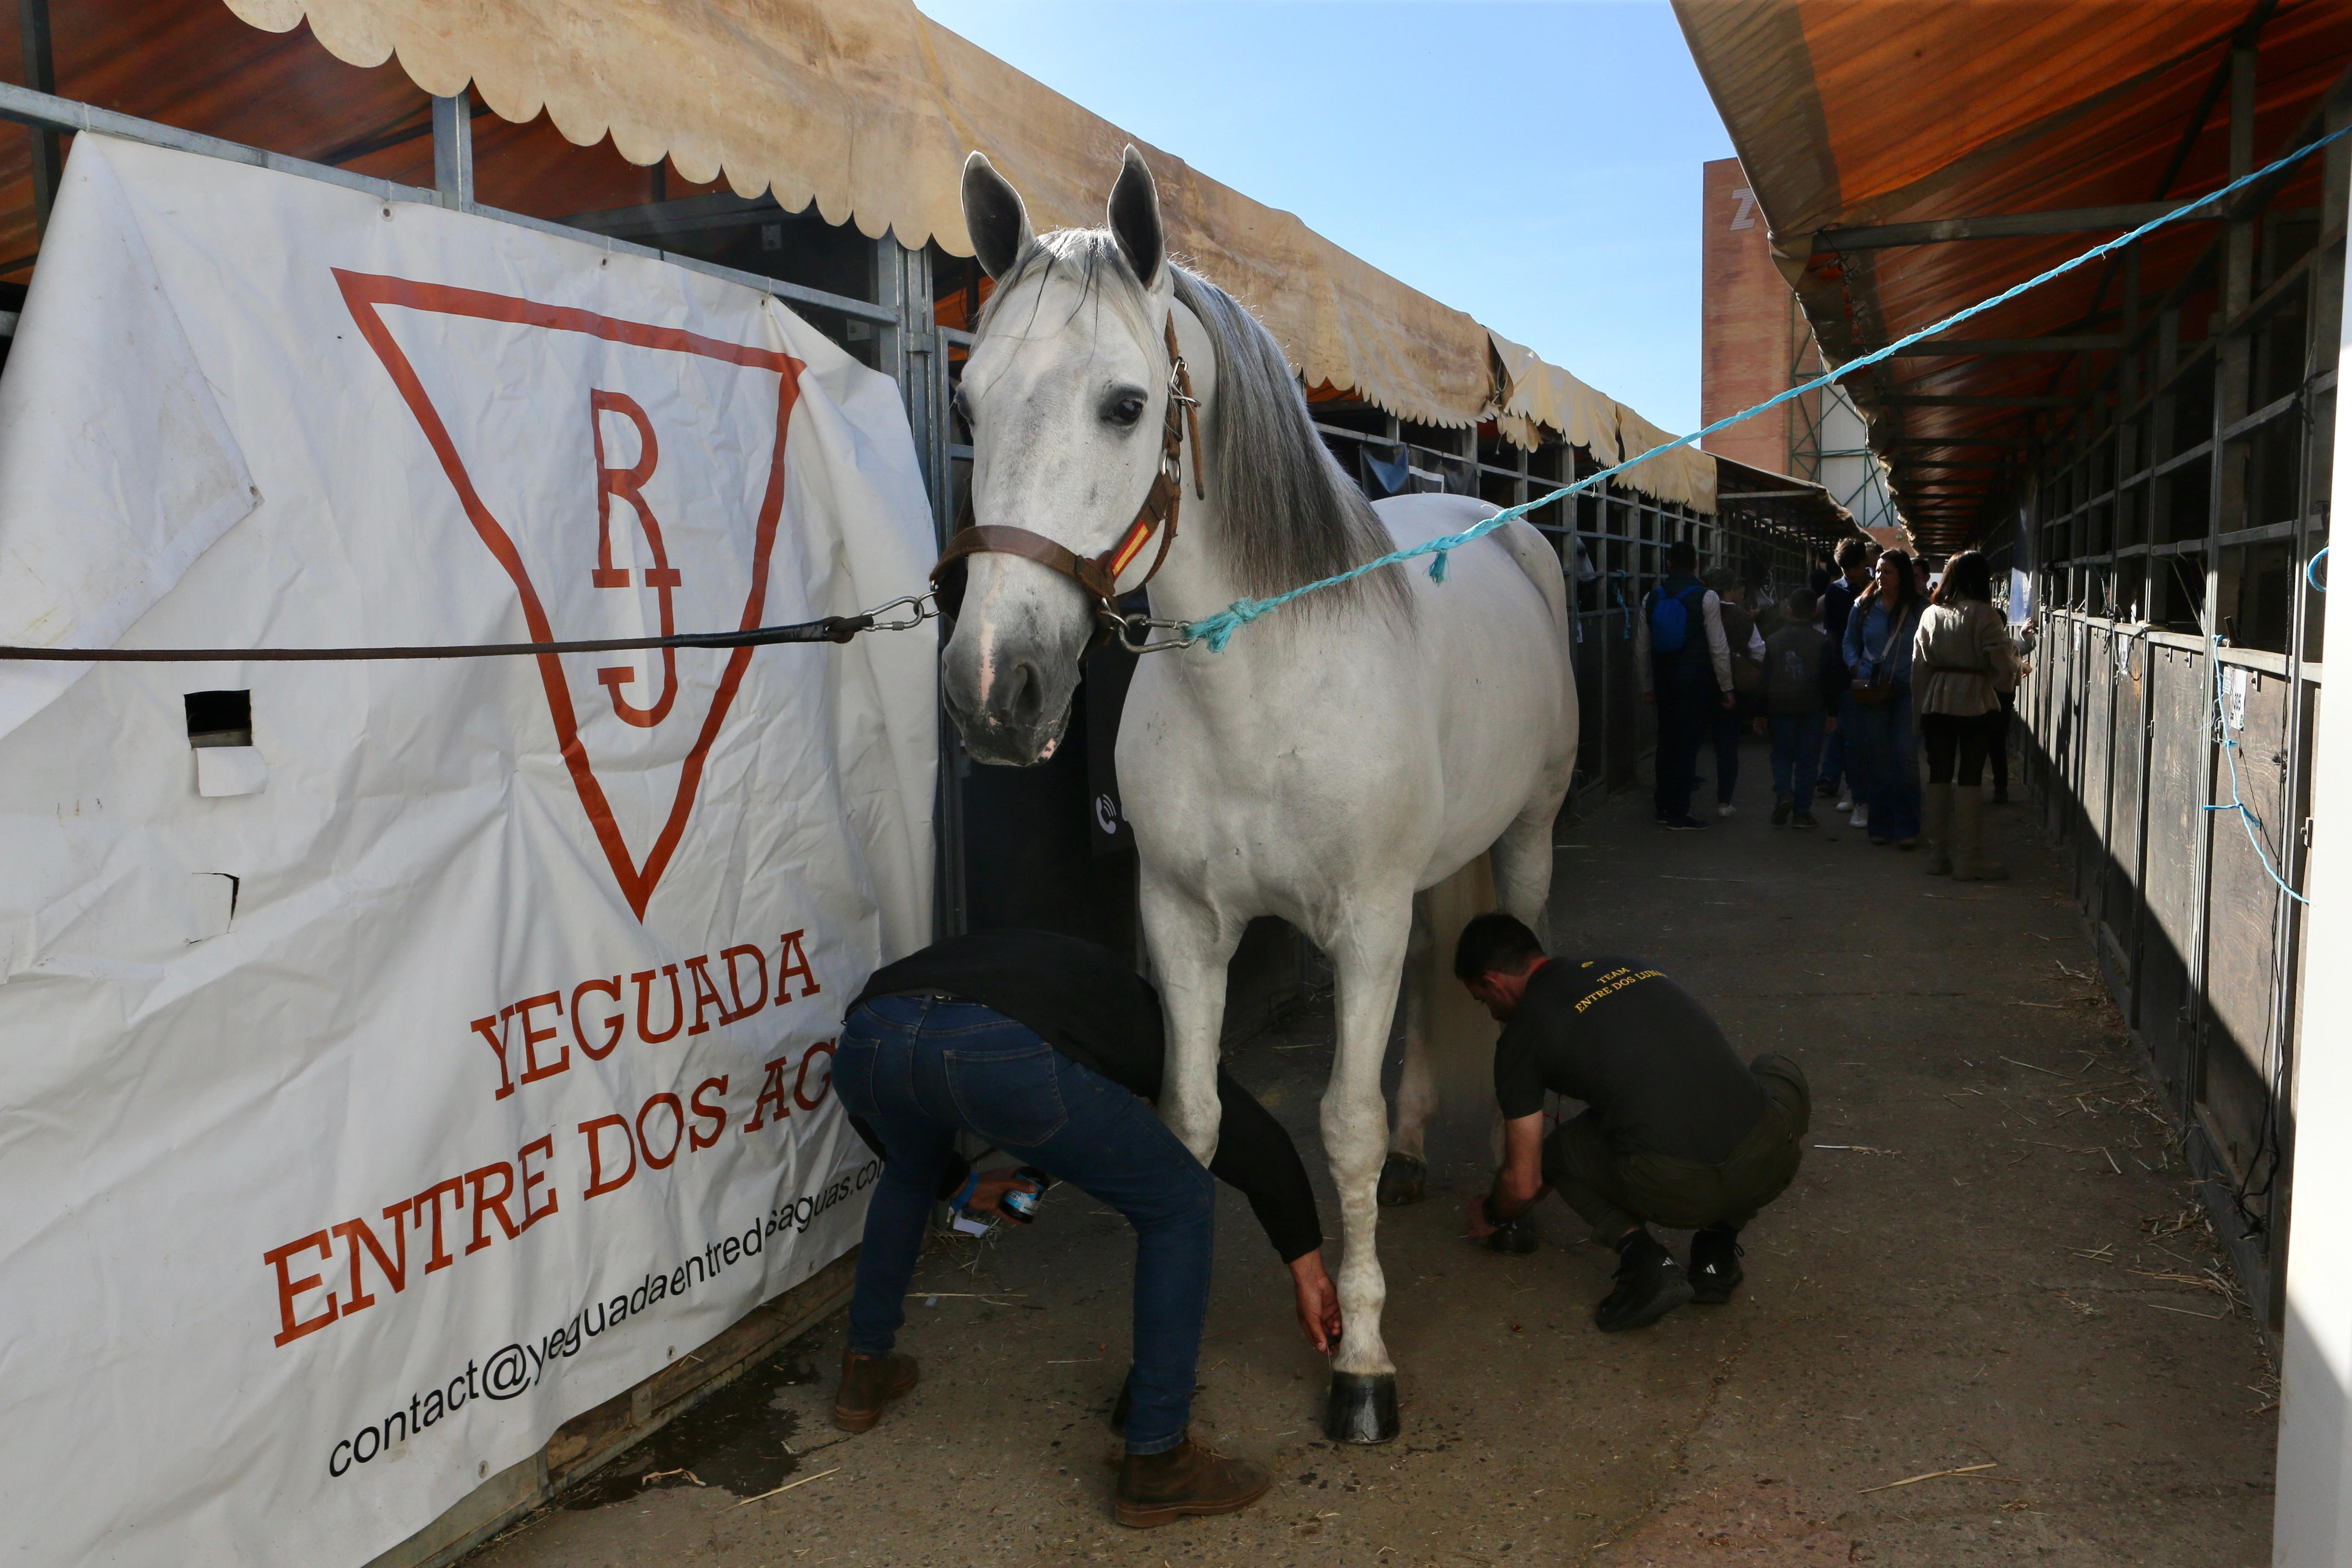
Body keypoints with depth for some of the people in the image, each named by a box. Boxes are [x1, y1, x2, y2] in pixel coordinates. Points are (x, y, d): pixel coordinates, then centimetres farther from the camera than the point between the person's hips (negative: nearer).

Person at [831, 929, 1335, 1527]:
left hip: (867, 1039, 6)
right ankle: (1157, 1464, 21)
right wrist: (1308, 1269, 42)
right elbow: (1261, 1146, 31)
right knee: (1180, 1207, 18)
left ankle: (866, 1371, 50)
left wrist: (957, 1184, 53)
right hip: (1010, 1057, -5)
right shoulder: (1142, 1011, 33)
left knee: (911, 1171, 42)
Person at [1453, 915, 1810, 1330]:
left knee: (1557, 1150, 28)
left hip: (1677, 1191, -3)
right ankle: (1717, 1253, 25)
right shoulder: (1627, 966, 26)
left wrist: (1490, 1215, 39)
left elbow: (1523, 1185, 12)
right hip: (1771, 1164, 4)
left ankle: (1643, 1259, 3)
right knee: (1780, 1074, 39)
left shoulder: (1522, 1035, 8)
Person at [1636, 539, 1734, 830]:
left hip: (1664, 682, 4)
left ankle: (1664, 807, 20)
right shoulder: (1706, 597, -8)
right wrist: (1726, 687, -1)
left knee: (1666, 741, 14)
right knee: (1688, 743, -1)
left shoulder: (1652, 598, 5)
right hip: (1697, 681, -4)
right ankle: (1678, 812, 1)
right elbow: (1719, 647, -9)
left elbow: (1642, 648, 10)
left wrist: (1647, 686, 20)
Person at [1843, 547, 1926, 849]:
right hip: (1871, 691, 3)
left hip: (1907, 691, -3)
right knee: (1878, 761, 7)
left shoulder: (1918, 609, -1)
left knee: (1905, 757, -9)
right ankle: (1882, 826, 15)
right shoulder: (1863, 606, 7)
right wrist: (1855, 667, 2)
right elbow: (1850, 642, 18)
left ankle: (1907, 828, -2)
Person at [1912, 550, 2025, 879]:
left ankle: (1938, 855, 14)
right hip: (1976, 703, -4)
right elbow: (2002, 663, -10)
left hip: (1937, 704, 4)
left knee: (1939, 776, 9)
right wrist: (2009, 680, 12)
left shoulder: (1931, 614, 4)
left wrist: (1921, 709, 14)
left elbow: (1919, 666, 7)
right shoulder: (1985, 615, -10)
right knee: (1970, 778, 0)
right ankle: (1968, 860, 2)